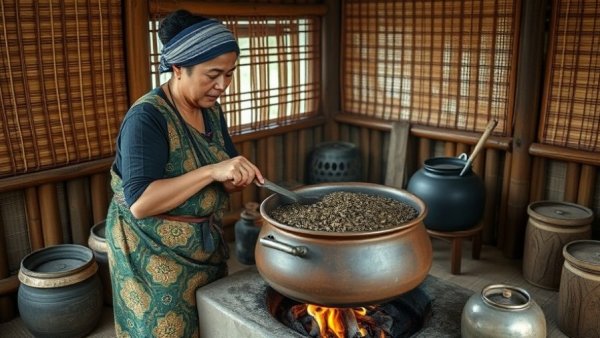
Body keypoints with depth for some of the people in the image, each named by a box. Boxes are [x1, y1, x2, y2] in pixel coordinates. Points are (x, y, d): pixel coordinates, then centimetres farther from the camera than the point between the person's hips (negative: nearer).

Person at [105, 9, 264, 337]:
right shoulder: (147, 117, -22)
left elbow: (224, 180, 6)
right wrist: (211, 171, -35)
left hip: (206, 247, 7)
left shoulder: (211, 109, 1)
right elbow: (139, 203, -29)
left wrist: (237, 177, -17)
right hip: (153, 255, -7)